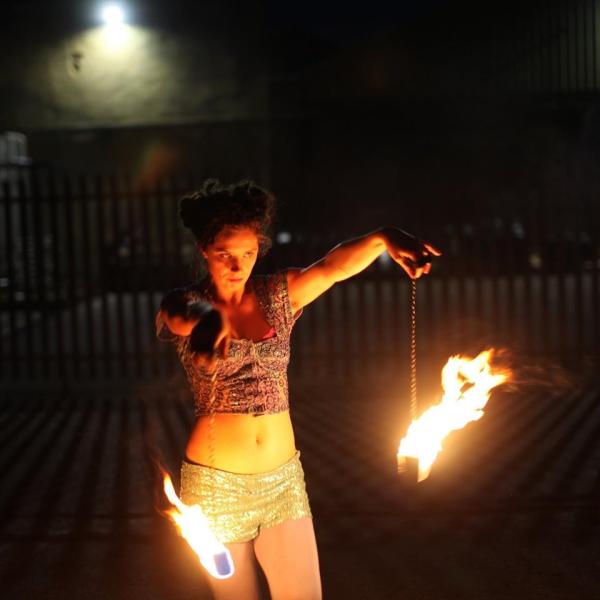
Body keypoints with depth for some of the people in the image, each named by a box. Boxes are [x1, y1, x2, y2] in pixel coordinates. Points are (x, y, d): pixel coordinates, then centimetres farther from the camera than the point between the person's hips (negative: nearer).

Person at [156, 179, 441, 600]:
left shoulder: (278, 296, 0)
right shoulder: (187, 304, -6)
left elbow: (331, 267, -20)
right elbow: (179, 313, -31)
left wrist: (383, 238, -41)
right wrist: (207, 320, -57)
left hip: (284, 479, 2)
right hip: (216, 484, -2)